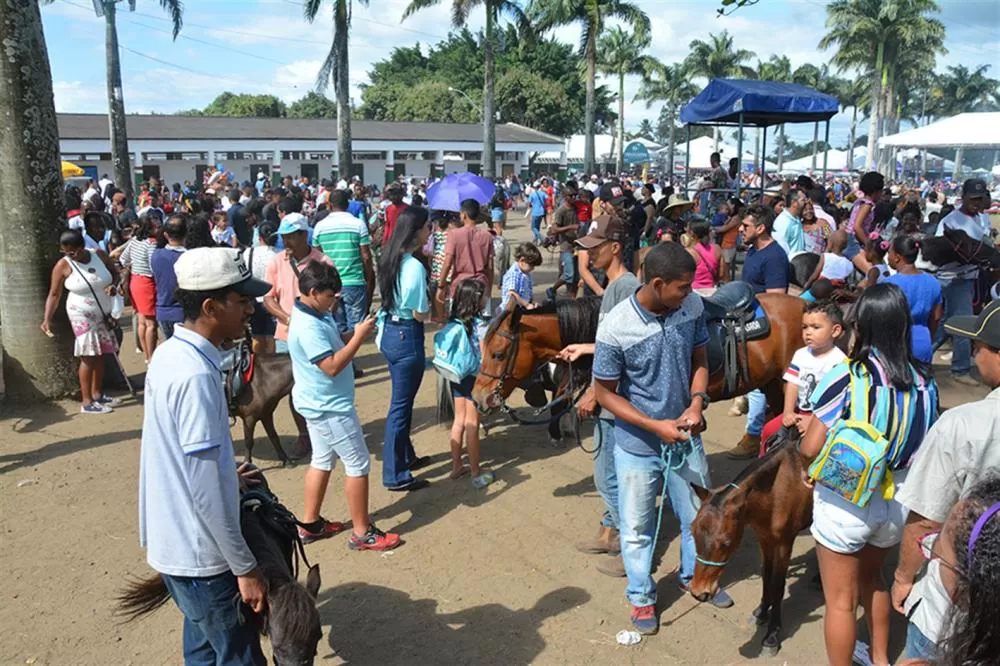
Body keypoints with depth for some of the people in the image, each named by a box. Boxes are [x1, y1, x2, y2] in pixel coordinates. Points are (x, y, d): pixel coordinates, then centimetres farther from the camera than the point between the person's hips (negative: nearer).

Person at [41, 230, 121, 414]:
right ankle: (86, 402, 2)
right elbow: (54, 295, -8)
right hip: (82, 316, -4)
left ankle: (97, 394, 26)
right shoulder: (63, 266, -12)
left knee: (100, 355, 11)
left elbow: (115, 273, 11)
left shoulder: (99, 255, -3)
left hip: (104, 314, 5)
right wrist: (47, 319, -19)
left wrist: (113, 285, -12)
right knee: (88, 357, -5)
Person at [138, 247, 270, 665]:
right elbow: (206, 491, -25)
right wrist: (245, 568, -17)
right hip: (197, 553, -9)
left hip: (172, 541, 9)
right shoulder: (196, 375, -27)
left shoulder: (169, 353, 1)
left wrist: (229, 474, 22)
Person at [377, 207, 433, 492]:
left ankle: (406, 456, 38)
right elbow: (420, 314, -18)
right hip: (407, 337, -9)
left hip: (389, 331, 9)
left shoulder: (390, 258, 4)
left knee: (402, 400, 22)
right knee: (401, 405, 1)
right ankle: (395, 476, 11)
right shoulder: (414, 266, -21)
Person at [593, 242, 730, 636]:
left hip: (685, 437, 4)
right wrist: (656, 426, -21)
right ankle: (641, 596, 38)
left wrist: (697, 403, -16)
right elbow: (604, 393, -16)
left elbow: (699, 361, 1)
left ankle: (694, 576, 50)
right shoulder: (616, 329, -26)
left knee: (698, 514, 23)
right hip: (638, 445, -4)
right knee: (637, 526, 14)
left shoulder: (693, 307, -14)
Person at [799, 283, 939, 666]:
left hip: (844, 502, -6)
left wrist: (810, 469, 2)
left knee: (841, 600, 12)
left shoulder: (845, 379, -21)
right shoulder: (925, 382, -6)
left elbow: (810, 450, -20)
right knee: (872, 576, 32)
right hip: (898, 501, 6)